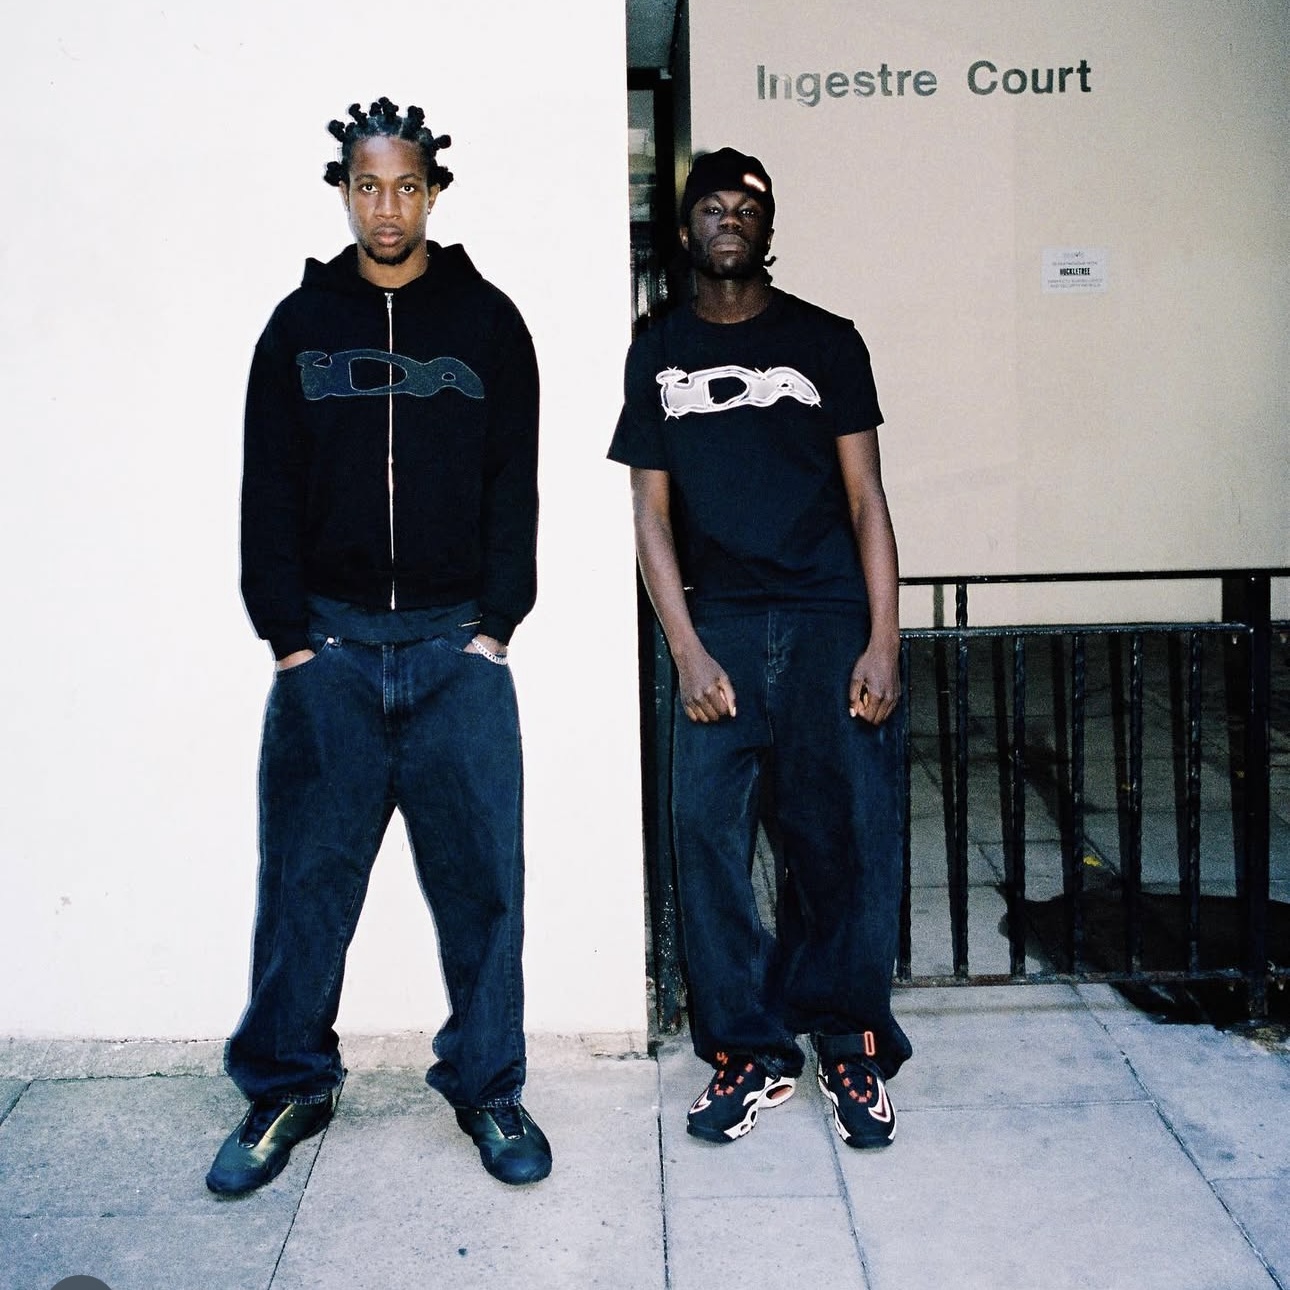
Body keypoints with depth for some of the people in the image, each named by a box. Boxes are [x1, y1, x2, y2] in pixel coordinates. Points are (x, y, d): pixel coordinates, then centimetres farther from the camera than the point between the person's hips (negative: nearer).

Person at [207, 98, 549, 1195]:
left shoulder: (487, 321, 7)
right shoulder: (300, 324, 9)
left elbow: (516, 486, 4)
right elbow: (269, 491, 6)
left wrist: (495, 624, -4)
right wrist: (287, 636, -2)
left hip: (458, 644, -1)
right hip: (329, 645, 1)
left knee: (480, 874, 2)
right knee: (307, 872, 4)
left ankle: (488, 1085, 15)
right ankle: (288, 1086, 19)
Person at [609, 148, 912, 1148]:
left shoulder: (826, 341, 8)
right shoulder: (659, 355, 12)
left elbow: (866, 499, 4)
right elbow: (653, 512, 8)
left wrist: (883, 641, -6)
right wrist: (687, 648, -3)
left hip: (831, 620, -1)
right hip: (721, 626, 1)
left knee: (849, 839, -3)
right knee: (708, 834, -5)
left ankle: (850, 1047, 13)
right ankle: (751, 1053, 9)